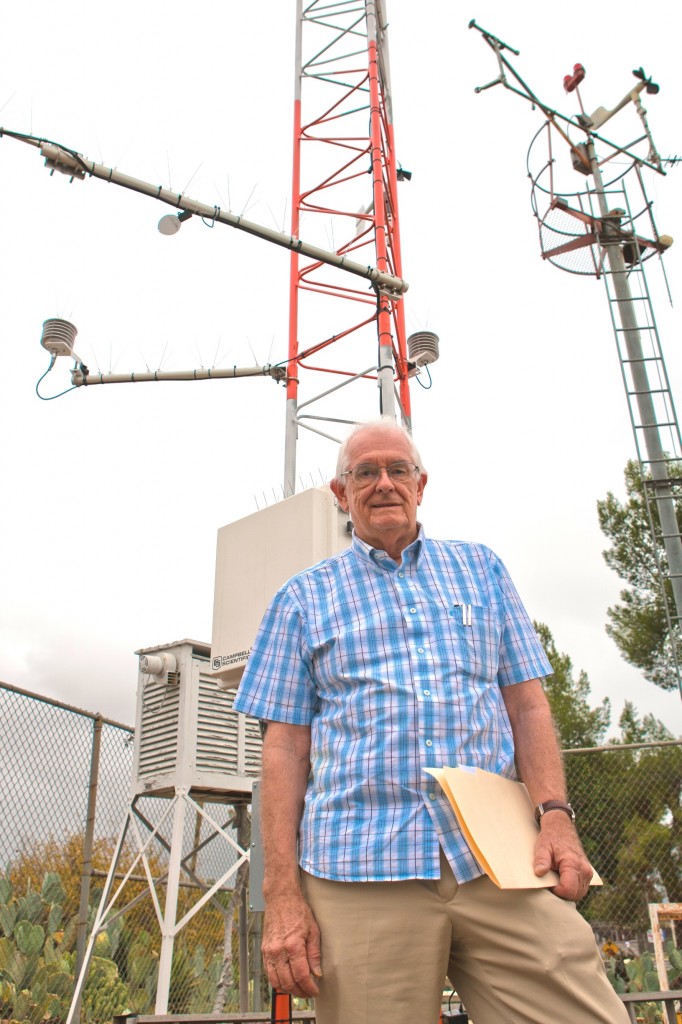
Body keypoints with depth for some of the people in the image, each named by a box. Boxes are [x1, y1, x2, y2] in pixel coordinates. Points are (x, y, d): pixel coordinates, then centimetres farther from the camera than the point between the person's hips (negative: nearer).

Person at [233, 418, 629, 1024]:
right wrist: (283, 894, -2)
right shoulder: (304, 599, 11)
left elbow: (527, 704, 12)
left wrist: (555, 812, -5)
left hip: (499, 862, 2)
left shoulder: (481, 570, 16)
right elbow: (285, 747, 6)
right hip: (361, 873, -1)